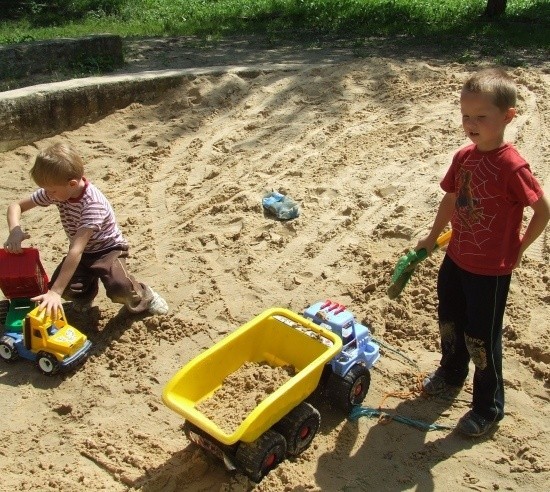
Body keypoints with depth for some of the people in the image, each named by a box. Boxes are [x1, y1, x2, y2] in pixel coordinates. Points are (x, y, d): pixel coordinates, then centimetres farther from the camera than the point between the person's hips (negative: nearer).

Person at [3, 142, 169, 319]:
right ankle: (87, 291, 15)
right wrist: (15, 231, -28)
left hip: (108, 249, -6)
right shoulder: (56, 191, -14)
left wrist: (55, 292, -44)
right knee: (66, 288, -22)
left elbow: (76, 250, -40)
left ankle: (143, 297, 2)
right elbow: (15, 206, -4)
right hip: (82, 252, 6)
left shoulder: (93, 203, -34)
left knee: (119, 287, -34)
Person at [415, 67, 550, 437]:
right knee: (450, 323, 23)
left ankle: (489, 408, 26)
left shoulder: (511, 166, -23)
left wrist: (518, 248, -9)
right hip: (456, 259, 7)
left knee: (481, 338, 5)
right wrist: (433, 237, 17)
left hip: (491, 270, -7)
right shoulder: (464, 157, -2)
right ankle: (451, 374, 50)